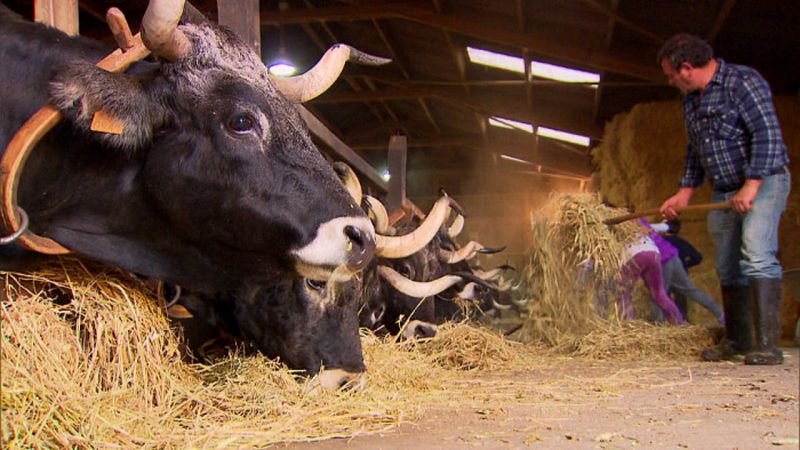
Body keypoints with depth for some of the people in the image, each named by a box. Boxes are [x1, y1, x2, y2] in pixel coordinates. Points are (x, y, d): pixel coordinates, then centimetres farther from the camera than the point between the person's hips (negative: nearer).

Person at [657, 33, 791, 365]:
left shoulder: (743, 81, -12)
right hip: (723, 193, 8)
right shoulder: (691, 100, 14)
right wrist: (684, 192, 15)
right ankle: (737, 341, 18)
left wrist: (751, 185, -26)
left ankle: (768, 345, -23)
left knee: (756, 256, -22)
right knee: (727, 268, 8)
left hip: (763, 182, -8)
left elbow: (768, 134, -20)